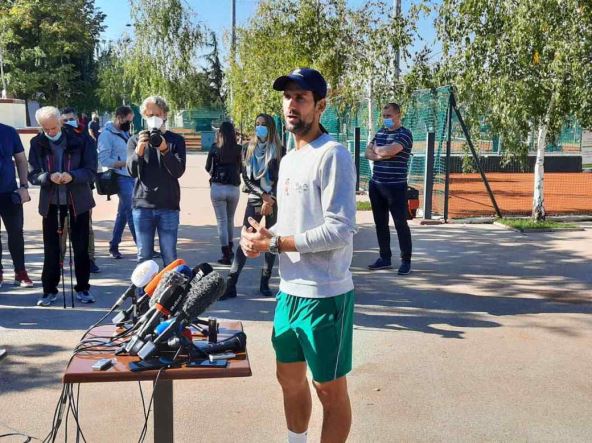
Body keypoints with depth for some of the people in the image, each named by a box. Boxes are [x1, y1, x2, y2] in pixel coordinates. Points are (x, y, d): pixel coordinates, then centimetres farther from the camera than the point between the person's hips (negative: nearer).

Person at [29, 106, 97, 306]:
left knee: (81, 247, 7)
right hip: (51, 202, 1)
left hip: (78, 201, -1)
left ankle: (83, 288, 19)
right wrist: (49, 177, -23)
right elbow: (32, 175, -2)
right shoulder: (37, 143, -2)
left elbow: (91, 170, -7)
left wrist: (72, 175, -25)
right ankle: (49, 290, 18)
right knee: (51, 248, 7)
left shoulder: (79, 140, -7)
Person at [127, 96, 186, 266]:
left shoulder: (176, 140, 6)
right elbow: (132, 171, -3)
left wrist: (165, 150, -20)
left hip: (168, 206, -1)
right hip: (142, 205, 1)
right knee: (144, 257, 6)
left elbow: (178, 171, -5)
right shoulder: (135, 140, 10)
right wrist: (139, 149, -20)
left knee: (170, 257, 1)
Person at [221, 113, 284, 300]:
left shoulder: (279, 150, 1)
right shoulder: (250, 148, 8)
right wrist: (263, 195, -8)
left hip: (274, 201, -1)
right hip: (254, 200, 1)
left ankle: (265, 283, 10)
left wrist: (270, 200, -12)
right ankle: (230, 284, -9)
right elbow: (246, 177, 4)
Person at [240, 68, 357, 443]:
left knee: (330, 390, 6)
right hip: (289, 291, 9)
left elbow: (341, 231, -22)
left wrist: (274, 243, -18)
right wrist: (263, 236, -1)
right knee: (290, 378, 21)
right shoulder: (288, 160, 13)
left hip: (325, 295, -9)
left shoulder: (333, 155, -15)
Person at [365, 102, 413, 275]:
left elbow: (390, 150, -22)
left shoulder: (405, 134, -8)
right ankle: (385, 258, 21)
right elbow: (368, 153, 10)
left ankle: (406, 261, 5)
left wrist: (376, 149, -2)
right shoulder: (380, 132, 14)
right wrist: (381, 155, -11)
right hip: (376, 185, 7)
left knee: (401, 223, -2)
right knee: (380, 223, 11)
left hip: (396, 187, -7)